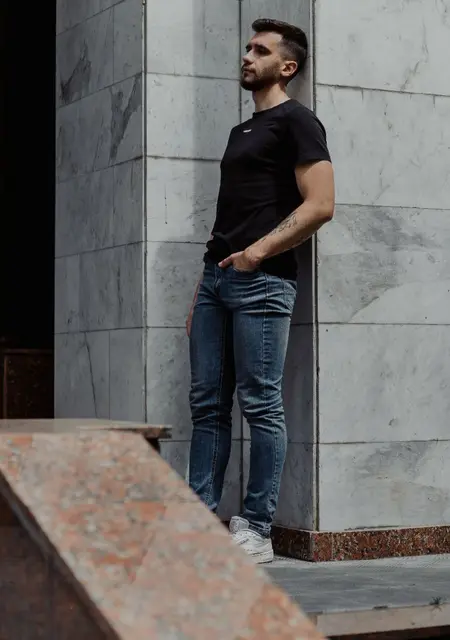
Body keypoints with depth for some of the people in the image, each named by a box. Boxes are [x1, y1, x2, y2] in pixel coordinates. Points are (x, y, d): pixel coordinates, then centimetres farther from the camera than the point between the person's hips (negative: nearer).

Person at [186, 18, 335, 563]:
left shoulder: (295, 121, 0)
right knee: (207, 403, 5)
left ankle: (256, 531, -2)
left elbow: (320, 204, -12)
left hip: (261, 280, -8)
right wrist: (202, 290, 17)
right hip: (217, 276, 9)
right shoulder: (241, 131, 25)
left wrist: (261, 250, -17)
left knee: (260, 405, -6)